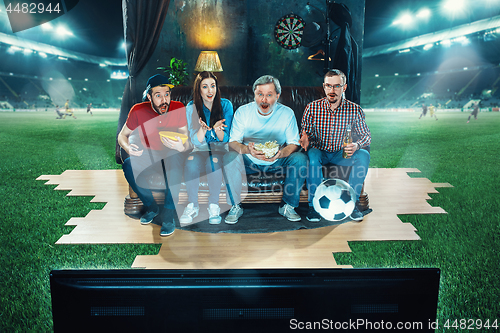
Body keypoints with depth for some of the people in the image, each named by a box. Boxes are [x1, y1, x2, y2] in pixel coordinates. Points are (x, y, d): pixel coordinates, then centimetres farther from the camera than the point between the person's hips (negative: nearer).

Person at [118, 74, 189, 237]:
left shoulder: (178, 109, -15)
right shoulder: (138, 111, -13)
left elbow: (187, 142, -14)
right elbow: (122, 135, -1)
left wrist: (181, 147, -39)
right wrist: (127, 147, -25)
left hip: (171, 155, -2)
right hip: (149, 155, 2)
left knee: (174, 159, -35)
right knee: (128, 165, -26)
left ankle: (168, 214, -24)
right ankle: (151, 207, -3)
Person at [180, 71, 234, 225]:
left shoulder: (225, 105, -5)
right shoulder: (191, 107, -3)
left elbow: (225, 139, -7)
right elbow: (196, 141, -7)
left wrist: (217, 129, -29)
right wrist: (203, 128, -28)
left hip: (219, 148, -1)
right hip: (201, 148, 1)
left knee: (214, 160, -35)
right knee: (191, 161, -33)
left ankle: (214, 205, -19)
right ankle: (192, 205, -17)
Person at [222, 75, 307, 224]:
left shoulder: (287, 113, -6)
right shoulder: (242, 111, -6)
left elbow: (294, 144, -8)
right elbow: (233, 142, -11)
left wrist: (280, 153, -33)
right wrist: (247, 149, -35)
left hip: (277, 162, 1)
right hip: (249, 162, 0)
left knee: (300, 158, -24)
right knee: (229, 158, -29)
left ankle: (287, 206, -6)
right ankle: (235, 207, -12)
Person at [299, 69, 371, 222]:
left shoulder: (355, 110, -7)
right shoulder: (312, 108, -9)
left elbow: (367, 136, 1)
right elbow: (305, 134, -1)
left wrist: (357, 145, -22)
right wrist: (306, 139, -27)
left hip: (342, 153, 1)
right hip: (319, 152, -1)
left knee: (364, 155, -25)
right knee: (312, 154, -34)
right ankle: (313, 204, -22)